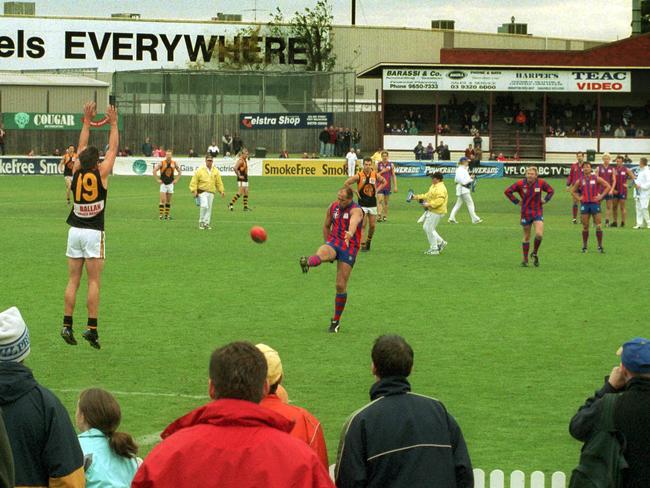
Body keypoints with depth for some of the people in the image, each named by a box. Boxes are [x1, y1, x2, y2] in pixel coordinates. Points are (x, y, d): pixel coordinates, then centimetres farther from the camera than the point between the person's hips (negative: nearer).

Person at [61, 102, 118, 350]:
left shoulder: (76, 173, 2)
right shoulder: (101, 174, -8)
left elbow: (81, 148, 16)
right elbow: (113, 149, 2)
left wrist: (87, 121, 22)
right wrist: (113, 123, 12)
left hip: (75, 231, 4)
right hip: (94, 233, -4)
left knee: (73, 281, 7)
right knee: (93, 282, -3)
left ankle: (67, 325, 2)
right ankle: (92, 328, -8)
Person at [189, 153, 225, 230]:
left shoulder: (215, 171, 10)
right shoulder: (200, 170, -3)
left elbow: (219, 182, 17)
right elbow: (194, 182, -2)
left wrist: (221, 191, 10)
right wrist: (194, 191, -10)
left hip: (211, 193, 4)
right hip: (202, 192, -4)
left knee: (209, 208, 4)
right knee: (204, 206, -21)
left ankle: (206, 224, 13)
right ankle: (201, 222, -9)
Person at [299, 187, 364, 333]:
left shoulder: (356, 210, -12)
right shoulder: (333, 207, 7)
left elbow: (353, 222, -37)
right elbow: (326, 226, 22)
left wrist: (350, 233, -58)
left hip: (349, 248, -4)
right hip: (334, 243, 4)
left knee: (341, 286, -3)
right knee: (321, 253, -35)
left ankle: (336, 321, 10)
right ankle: (307, 263, -69)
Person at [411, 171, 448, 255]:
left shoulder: (440, 188, -19)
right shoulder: (433, 186, 15)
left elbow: (440, 200, -29)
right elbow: (427, 195, 26)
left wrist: (429, 204, -31)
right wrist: (417, 197, 24)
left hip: (436, 212, -11)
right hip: (431, 211, 11)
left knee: (429, 229, -5)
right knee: (426, 227, 15)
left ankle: (434, 249, 5)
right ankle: (440, 242, 22)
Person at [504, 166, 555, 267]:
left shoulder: (541, 183, -7)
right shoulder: (521, 184, -10)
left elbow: (551, 191, 11)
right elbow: (507, 191, 0)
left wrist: (545, 201, 1)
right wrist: (516, 201, -3)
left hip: (538, 212, 0)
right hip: (526, 213, 0)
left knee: (539, 234, -17)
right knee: (526, 237, 9)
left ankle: (535, 254, 9)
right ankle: (525, 259, 22)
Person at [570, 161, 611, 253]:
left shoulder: (596, 179, 2)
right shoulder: (580, 181, 8)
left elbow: (608, 187, 5)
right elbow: (573, 191, 20)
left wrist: (601, 196, -3)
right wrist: (578, 197, 4)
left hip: (595, 203, -2)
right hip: (584, 204, 2)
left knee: (598, 226, -4)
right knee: (585, 227, 4)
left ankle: (600, 246, 1)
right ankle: (584, 246, 12)